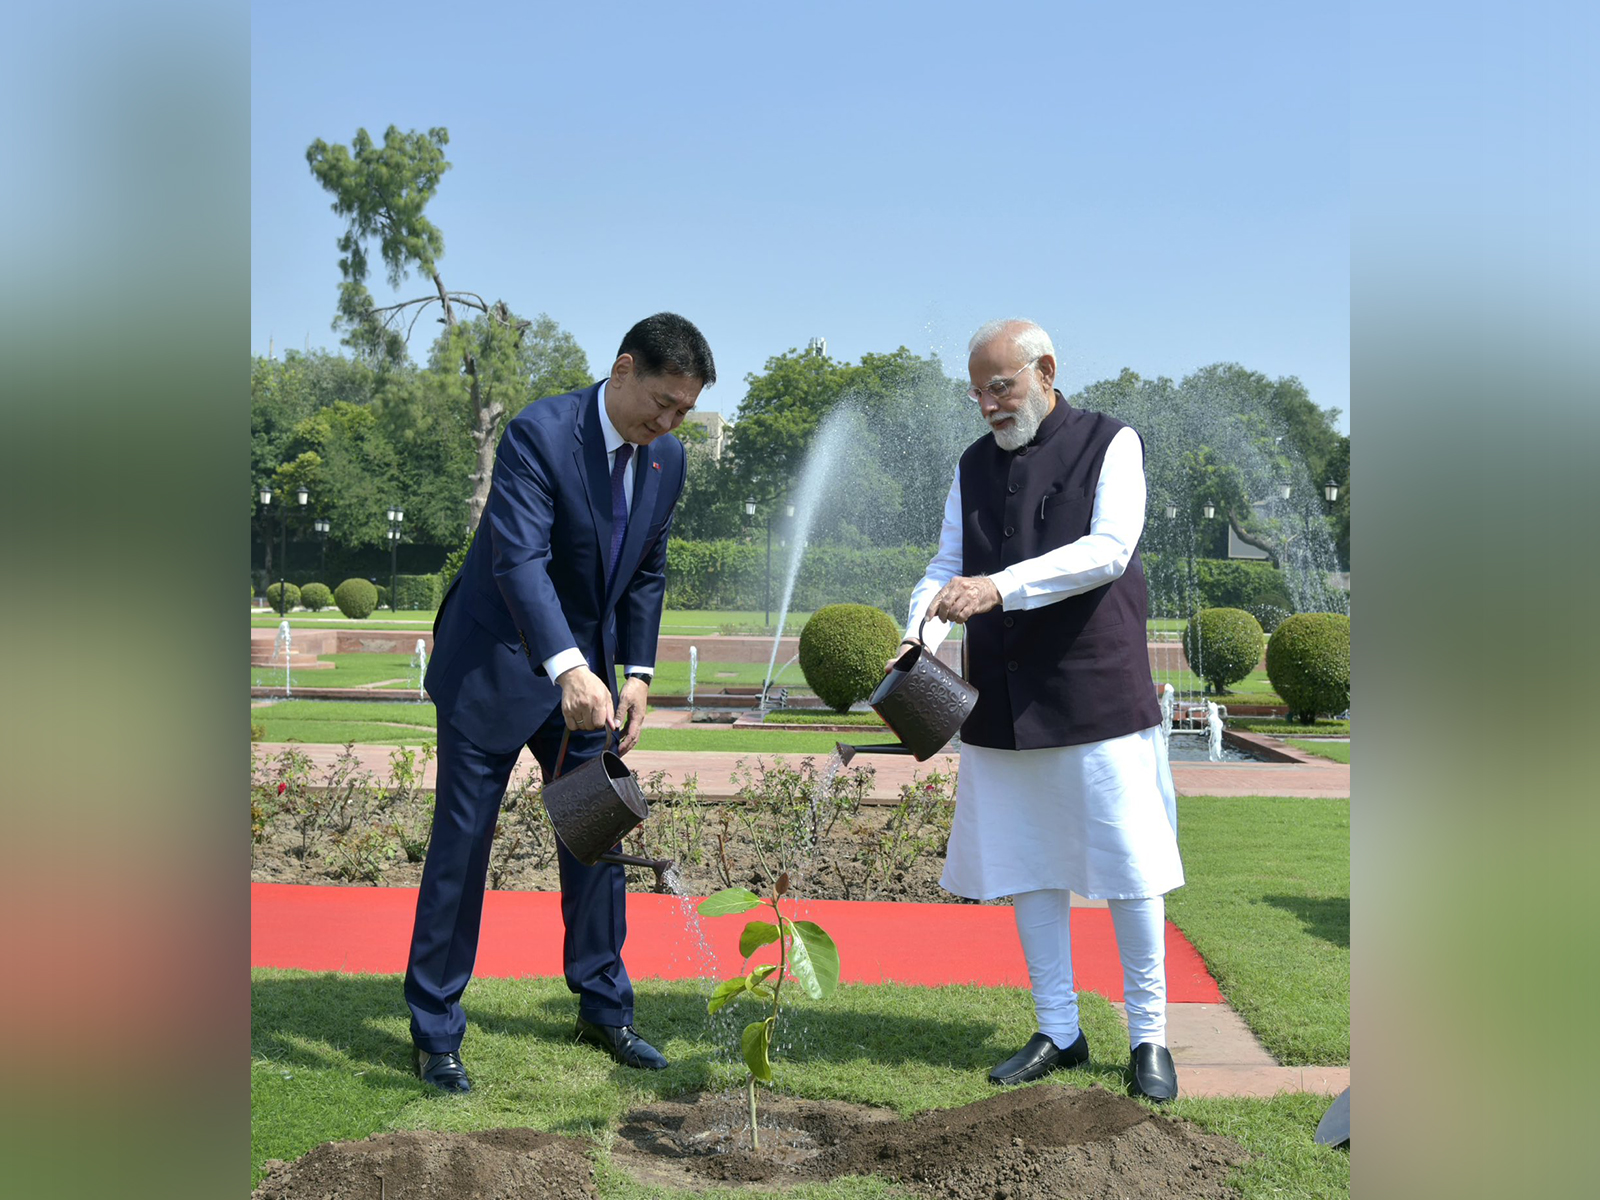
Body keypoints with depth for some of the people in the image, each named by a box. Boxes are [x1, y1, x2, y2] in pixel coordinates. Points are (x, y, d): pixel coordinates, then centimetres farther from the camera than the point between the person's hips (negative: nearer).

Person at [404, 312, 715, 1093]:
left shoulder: (666, 457, 1)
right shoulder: (539, 433, -22)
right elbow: (518, 558, -33)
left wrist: (636, 673, 2)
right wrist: (570, 669, -46)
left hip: (585, 670, 6)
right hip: (495, 667, -6)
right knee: (461, 843, 0)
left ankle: (603, 1007, 25)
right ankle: (434, 1032, 12)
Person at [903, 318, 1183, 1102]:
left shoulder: (1109, 444, -1)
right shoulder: (974, 466, 12)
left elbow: (1108, 550, -16)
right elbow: (947, 567, 9)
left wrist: (1000, 586, -26)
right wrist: (919, 639, -12)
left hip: (1098, 697, -4)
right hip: (1004, 706, 5)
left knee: (1127, 869, 1)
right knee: (1027, 871, 9)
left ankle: (1148, 1037, 16)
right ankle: (1058, 1033, 22)